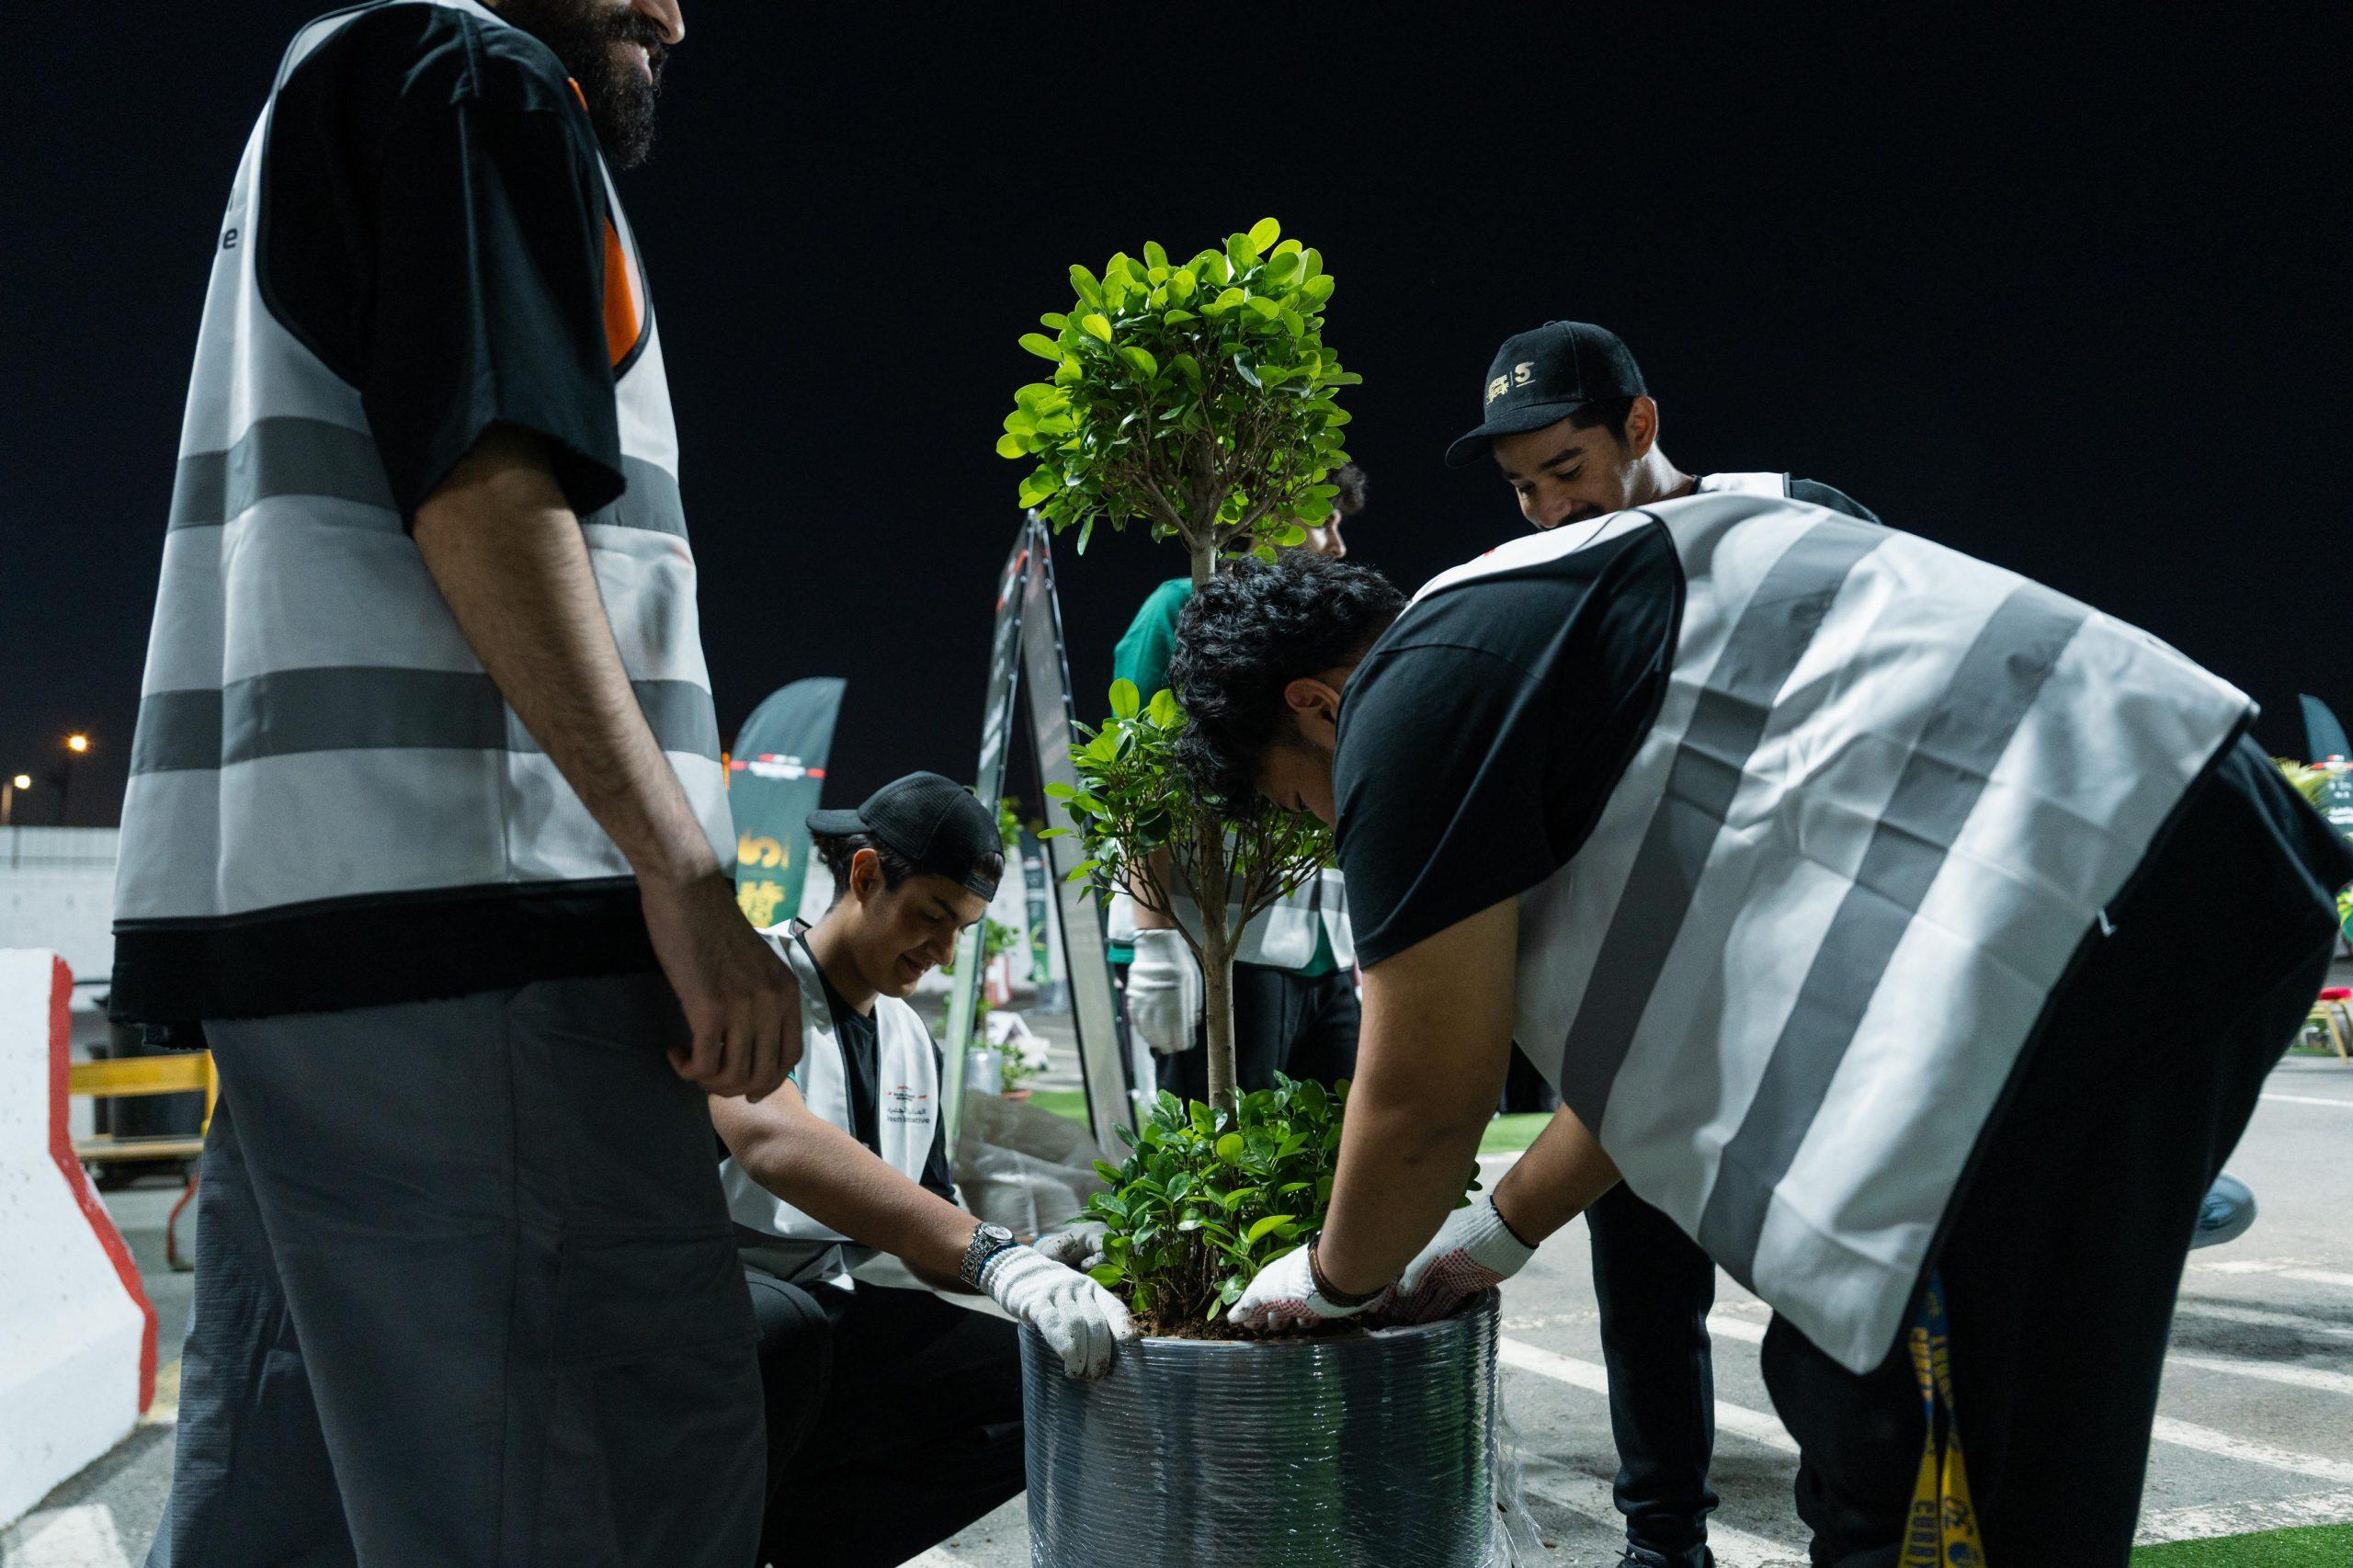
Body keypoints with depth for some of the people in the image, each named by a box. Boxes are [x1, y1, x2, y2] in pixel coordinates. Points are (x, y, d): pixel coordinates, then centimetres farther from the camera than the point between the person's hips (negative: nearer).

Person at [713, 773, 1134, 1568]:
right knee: (780, 1325, -38)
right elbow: (770, 1140, -32)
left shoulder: (913, 1043, 12)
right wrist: (991, 1256, -41)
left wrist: (1032, 1262, -10)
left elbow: (932, 1240, 14)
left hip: (825, 1308, 7)